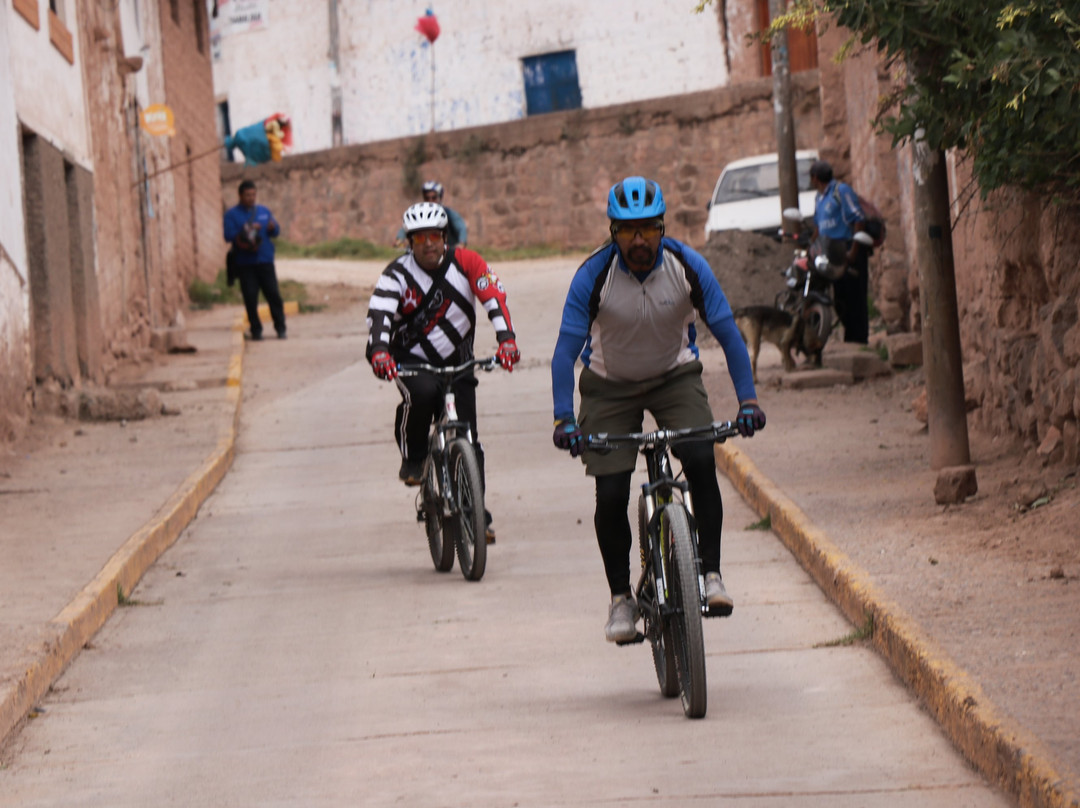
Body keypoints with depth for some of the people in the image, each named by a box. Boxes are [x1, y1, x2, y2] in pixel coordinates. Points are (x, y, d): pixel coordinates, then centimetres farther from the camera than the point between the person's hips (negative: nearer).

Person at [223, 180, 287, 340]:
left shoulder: (264, 211, 16)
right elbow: (229, 235, -7)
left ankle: (280, 328, 1)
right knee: (250, 297, -3)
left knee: (273, 295, -4)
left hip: (265, 261, 2)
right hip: (244, 263, -2)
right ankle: (255, 330, 6)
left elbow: (276, 232, 13)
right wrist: (246, 231, -19)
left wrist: (272, 227, -10)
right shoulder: (232, 214, 5)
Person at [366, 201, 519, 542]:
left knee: (468, 440, -6)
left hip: (456, 362, 2)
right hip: (411, 360, -2)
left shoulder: (465, 262, -7)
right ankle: (412, 459, -11)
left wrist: (506, 339, -34)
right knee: (422, 393, -35)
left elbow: (494, 297, -17)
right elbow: (379, 313, -25)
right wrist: (378, 351, -45)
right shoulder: (397, 274, -11)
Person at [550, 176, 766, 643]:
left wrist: (747, 400, -24)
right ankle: (620, 597, 10)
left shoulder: (687, 267, -19)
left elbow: (727, 333, -14)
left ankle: (711, 574, -15)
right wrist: (564, 419, -34)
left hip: (675, 375, 0)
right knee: (610, 496, -9)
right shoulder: (594, 275, -23)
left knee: (701, 461, -24)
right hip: (610, 385, 0)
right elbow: (566, 348, -23)